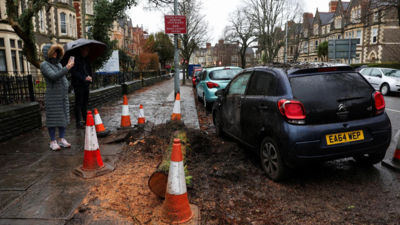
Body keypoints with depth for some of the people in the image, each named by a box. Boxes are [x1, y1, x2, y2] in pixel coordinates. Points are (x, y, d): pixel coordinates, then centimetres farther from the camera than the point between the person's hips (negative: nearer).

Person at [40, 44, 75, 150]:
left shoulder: (58, 64, 12)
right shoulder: (44, 65, -7)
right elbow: (54, 76, -24)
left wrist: (67, 85, 7)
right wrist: (67, 68, -30)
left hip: (63, 96, 6)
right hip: (52, 97, -6)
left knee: (63, 117, 8)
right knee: (53, 119, -1)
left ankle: (62, 139, 17)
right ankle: (53, 142, 8)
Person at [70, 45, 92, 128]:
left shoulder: (86, 59, 14)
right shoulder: (75, 59, -11)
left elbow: (90, 69, 18)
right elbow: (73, 72, -17)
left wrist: (90, 77, -1)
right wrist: (84, 78, -21)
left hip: (85, 83, 8)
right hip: (78, 84, -8)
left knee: (85, 102, 13)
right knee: (78, 102, -3)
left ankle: (86, 120, 23)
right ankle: (78, 122, 2)